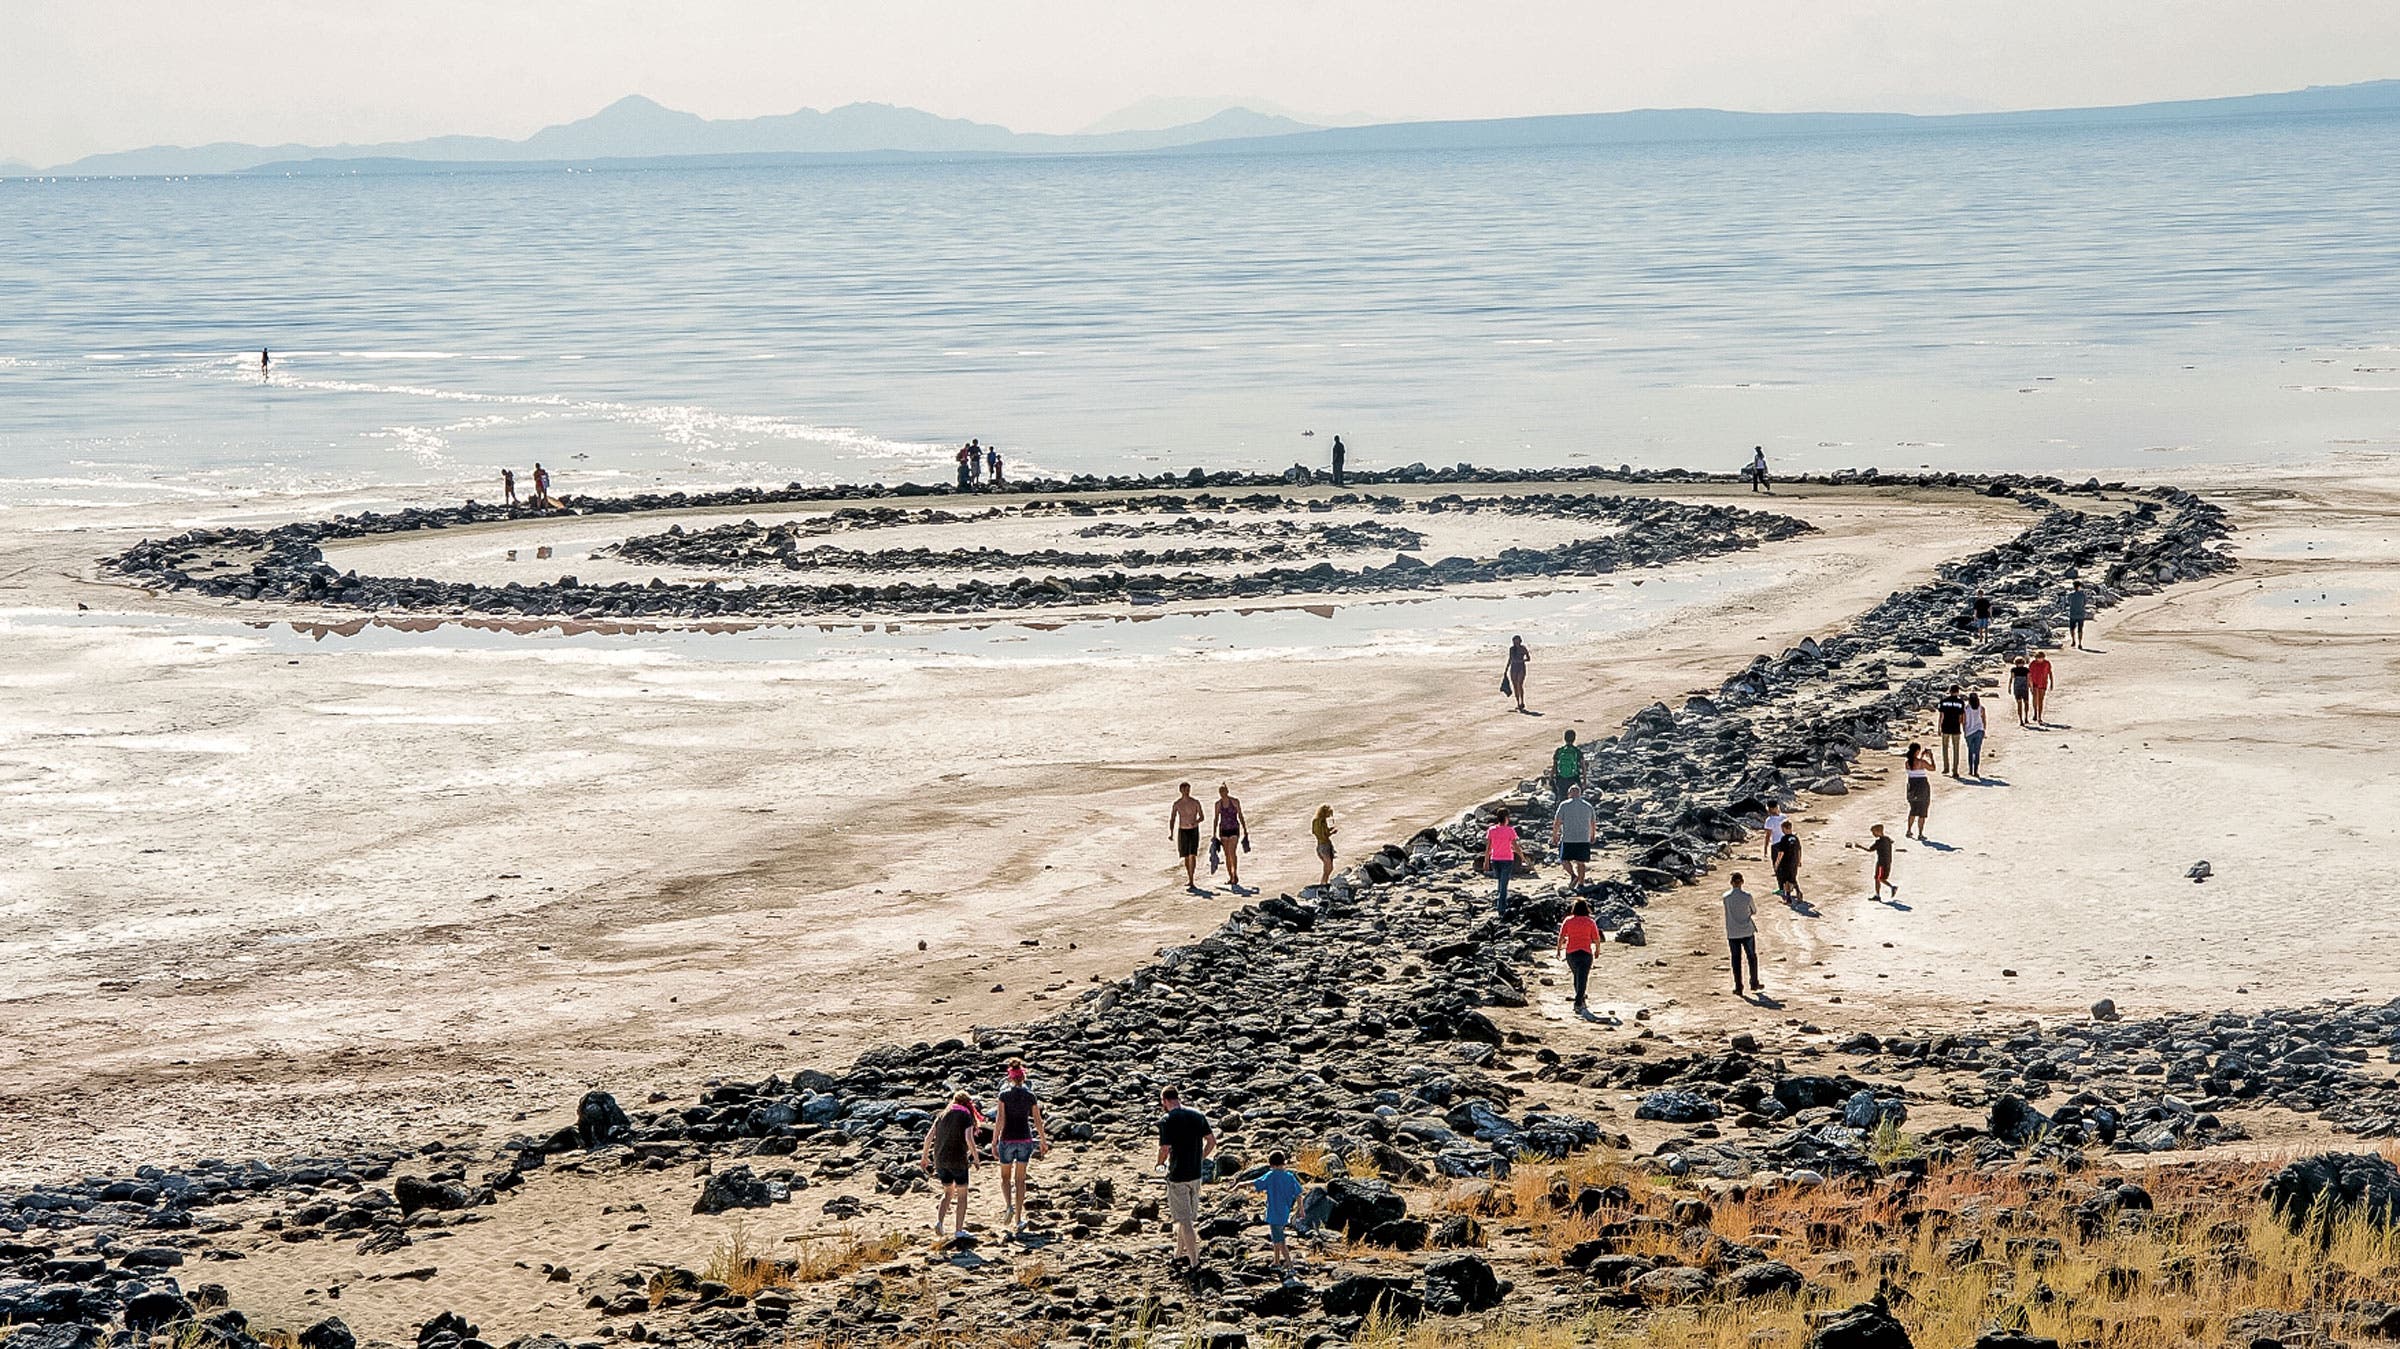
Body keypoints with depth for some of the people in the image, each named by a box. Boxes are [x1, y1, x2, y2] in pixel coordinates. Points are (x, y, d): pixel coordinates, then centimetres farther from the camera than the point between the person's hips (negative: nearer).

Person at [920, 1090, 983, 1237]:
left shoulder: (942, 1115, 10)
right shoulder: (966, 1117, -4)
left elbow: (929, 1136, 6)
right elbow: (969, 1139, -17)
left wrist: (925, 1156, 15)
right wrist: (976, 1158, -8)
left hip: (940, 1159, 5)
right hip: (958, 1159, -5)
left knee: (948, 1192, 19)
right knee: (962, 1194, 12)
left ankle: (939, 1221, -1)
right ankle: (959, 1229, 11)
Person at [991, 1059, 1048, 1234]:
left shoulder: (1004, 1094, -8)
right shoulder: (1030, 1095, 0)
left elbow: (999, 1120, -12)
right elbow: (1038, 1121, 4)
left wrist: (994, 1143, -8)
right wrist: (1043, 1141, 16)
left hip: (1007, 1139, -2)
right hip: (1025, 1139, 2)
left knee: (1005, 1177, 16)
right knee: (1020, 1179, 7)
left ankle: (1008, 1206, -10)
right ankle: (1017, 1220, 5)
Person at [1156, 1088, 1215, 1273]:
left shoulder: (1166, 1120, -15)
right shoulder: (1197, 1115, 4)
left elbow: (1165, 1149, -18)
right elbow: (1211, 1142, 6)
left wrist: (1160, 1163, 3)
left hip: (1177, 1175, -6)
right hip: (1196, 1173, 6)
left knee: (1184, 1220, 0)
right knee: (1189, 1215, 19)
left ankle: (1194, 1261, 0)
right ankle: (1179, 1255, 32)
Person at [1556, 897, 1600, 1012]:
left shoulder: (1568, 921, 1)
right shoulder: (1590, 922, -2)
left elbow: (1561, 937, -2)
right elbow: (1596, 939, -1)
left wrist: (1558, 950, 9)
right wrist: (1597, 950, 16)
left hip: (1570, 953, 3)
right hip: (1585, 953, -3)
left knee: (1577, 976, 21)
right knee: (1583, 979, -4)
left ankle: (1580, 1000, 28)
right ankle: (1578, 1003, -17)